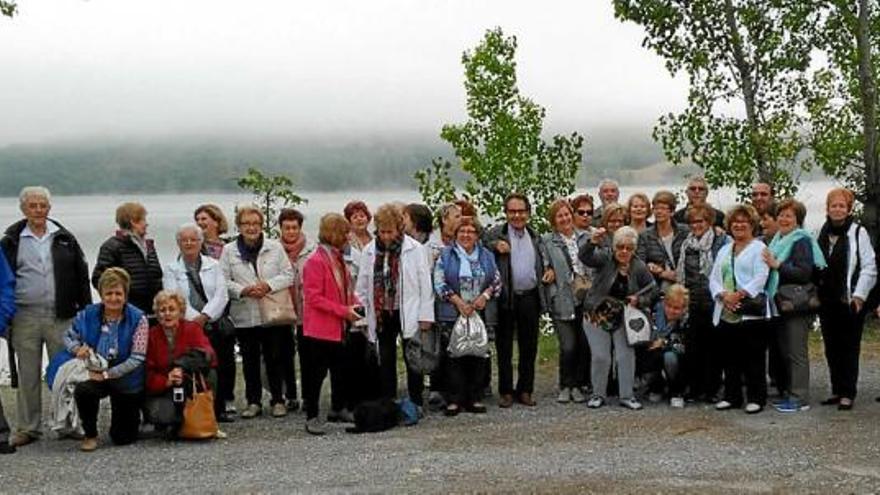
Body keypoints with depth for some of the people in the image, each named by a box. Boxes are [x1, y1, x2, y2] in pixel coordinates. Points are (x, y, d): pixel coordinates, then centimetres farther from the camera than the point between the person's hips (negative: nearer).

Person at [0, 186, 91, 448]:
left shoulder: (64, 239, 7)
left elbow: (81, 276, 8)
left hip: (61, 316, 0)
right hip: (25, 317, 0)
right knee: (27, 375, 6)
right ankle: (27, 427, 15)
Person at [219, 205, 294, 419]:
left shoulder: (275, 247, 4)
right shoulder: (229, 251, 4)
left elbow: (288, 275, 1)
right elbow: (223, 281, -1)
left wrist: (269, 285, -14)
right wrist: (243, 290, -16)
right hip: (244, 316, 1)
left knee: (274, 358, 3)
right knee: (250, 360, 8)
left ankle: (278, 400, 14)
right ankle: (253, 402, 17)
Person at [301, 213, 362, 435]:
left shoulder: (338, 258, 11)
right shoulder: (315, 261, -16)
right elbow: (313, 298, -20)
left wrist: (354, 304, 1)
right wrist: (344, 311, -20)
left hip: (339, 327, 8)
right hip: (320, 328, -8)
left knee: (340, 369, 16)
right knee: (317, 372, -1)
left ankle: (339, 408, 30)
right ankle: (312, 416, 8)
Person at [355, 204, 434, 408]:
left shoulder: (416, 250, -6)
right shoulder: (370, 251, 4)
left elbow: (425, 285, -5)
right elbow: (362, 286, 8)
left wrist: (425, 316, -8)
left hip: (408, 314, -3)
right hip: (381, 314, 3)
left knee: (413, 360, 3)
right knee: (386, 361, 9)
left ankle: (416, 404, 13)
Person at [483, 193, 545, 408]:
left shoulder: (535, 236, 13)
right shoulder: (497, 233, -1)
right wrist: (495, 245, -21)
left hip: (530, 297, 4)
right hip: (506, 298, -4)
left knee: (529, 347, 8)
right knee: (504, 347, 4)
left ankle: (525, 390, 19)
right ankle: (505, 391, 13)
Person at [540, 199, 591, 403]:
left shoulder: (585, 237, 11)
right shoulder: (547, 241, 2)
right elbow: (545, 269, -1)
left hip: (586, 299, 3)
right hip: (563, 301, -3)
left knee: (585, 345, 2)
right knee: (568, 346, -7)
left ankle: (578, 385, 17)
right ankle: (565, 386, 11)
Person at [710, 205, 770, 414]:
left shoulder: (758, 248, 1)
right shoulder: (724, 250, 21)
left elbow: (760, 278, -11)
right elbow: (714, 278, 12)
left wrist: (740, 294, -19)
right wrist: (723, 295, -7)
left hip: (751, 312, -6)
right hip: (726, 312, 6)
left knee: (754, 358, -3)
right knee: (729, 357, 10)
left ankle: (756, 398, 3)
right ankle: (732, 396, 18)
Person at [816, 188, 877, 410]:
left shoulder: (858, 232, -6)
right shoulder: (822, 233, 10)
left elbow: (869, 267, -7)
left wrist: (859, 296, -12)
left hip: (850, 301, -5)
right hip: (827, 300, 5)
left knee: (849, 348, 0)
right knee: (831, 348, 10)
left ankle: (847, 394, 4)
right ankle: (837, 390, 19)